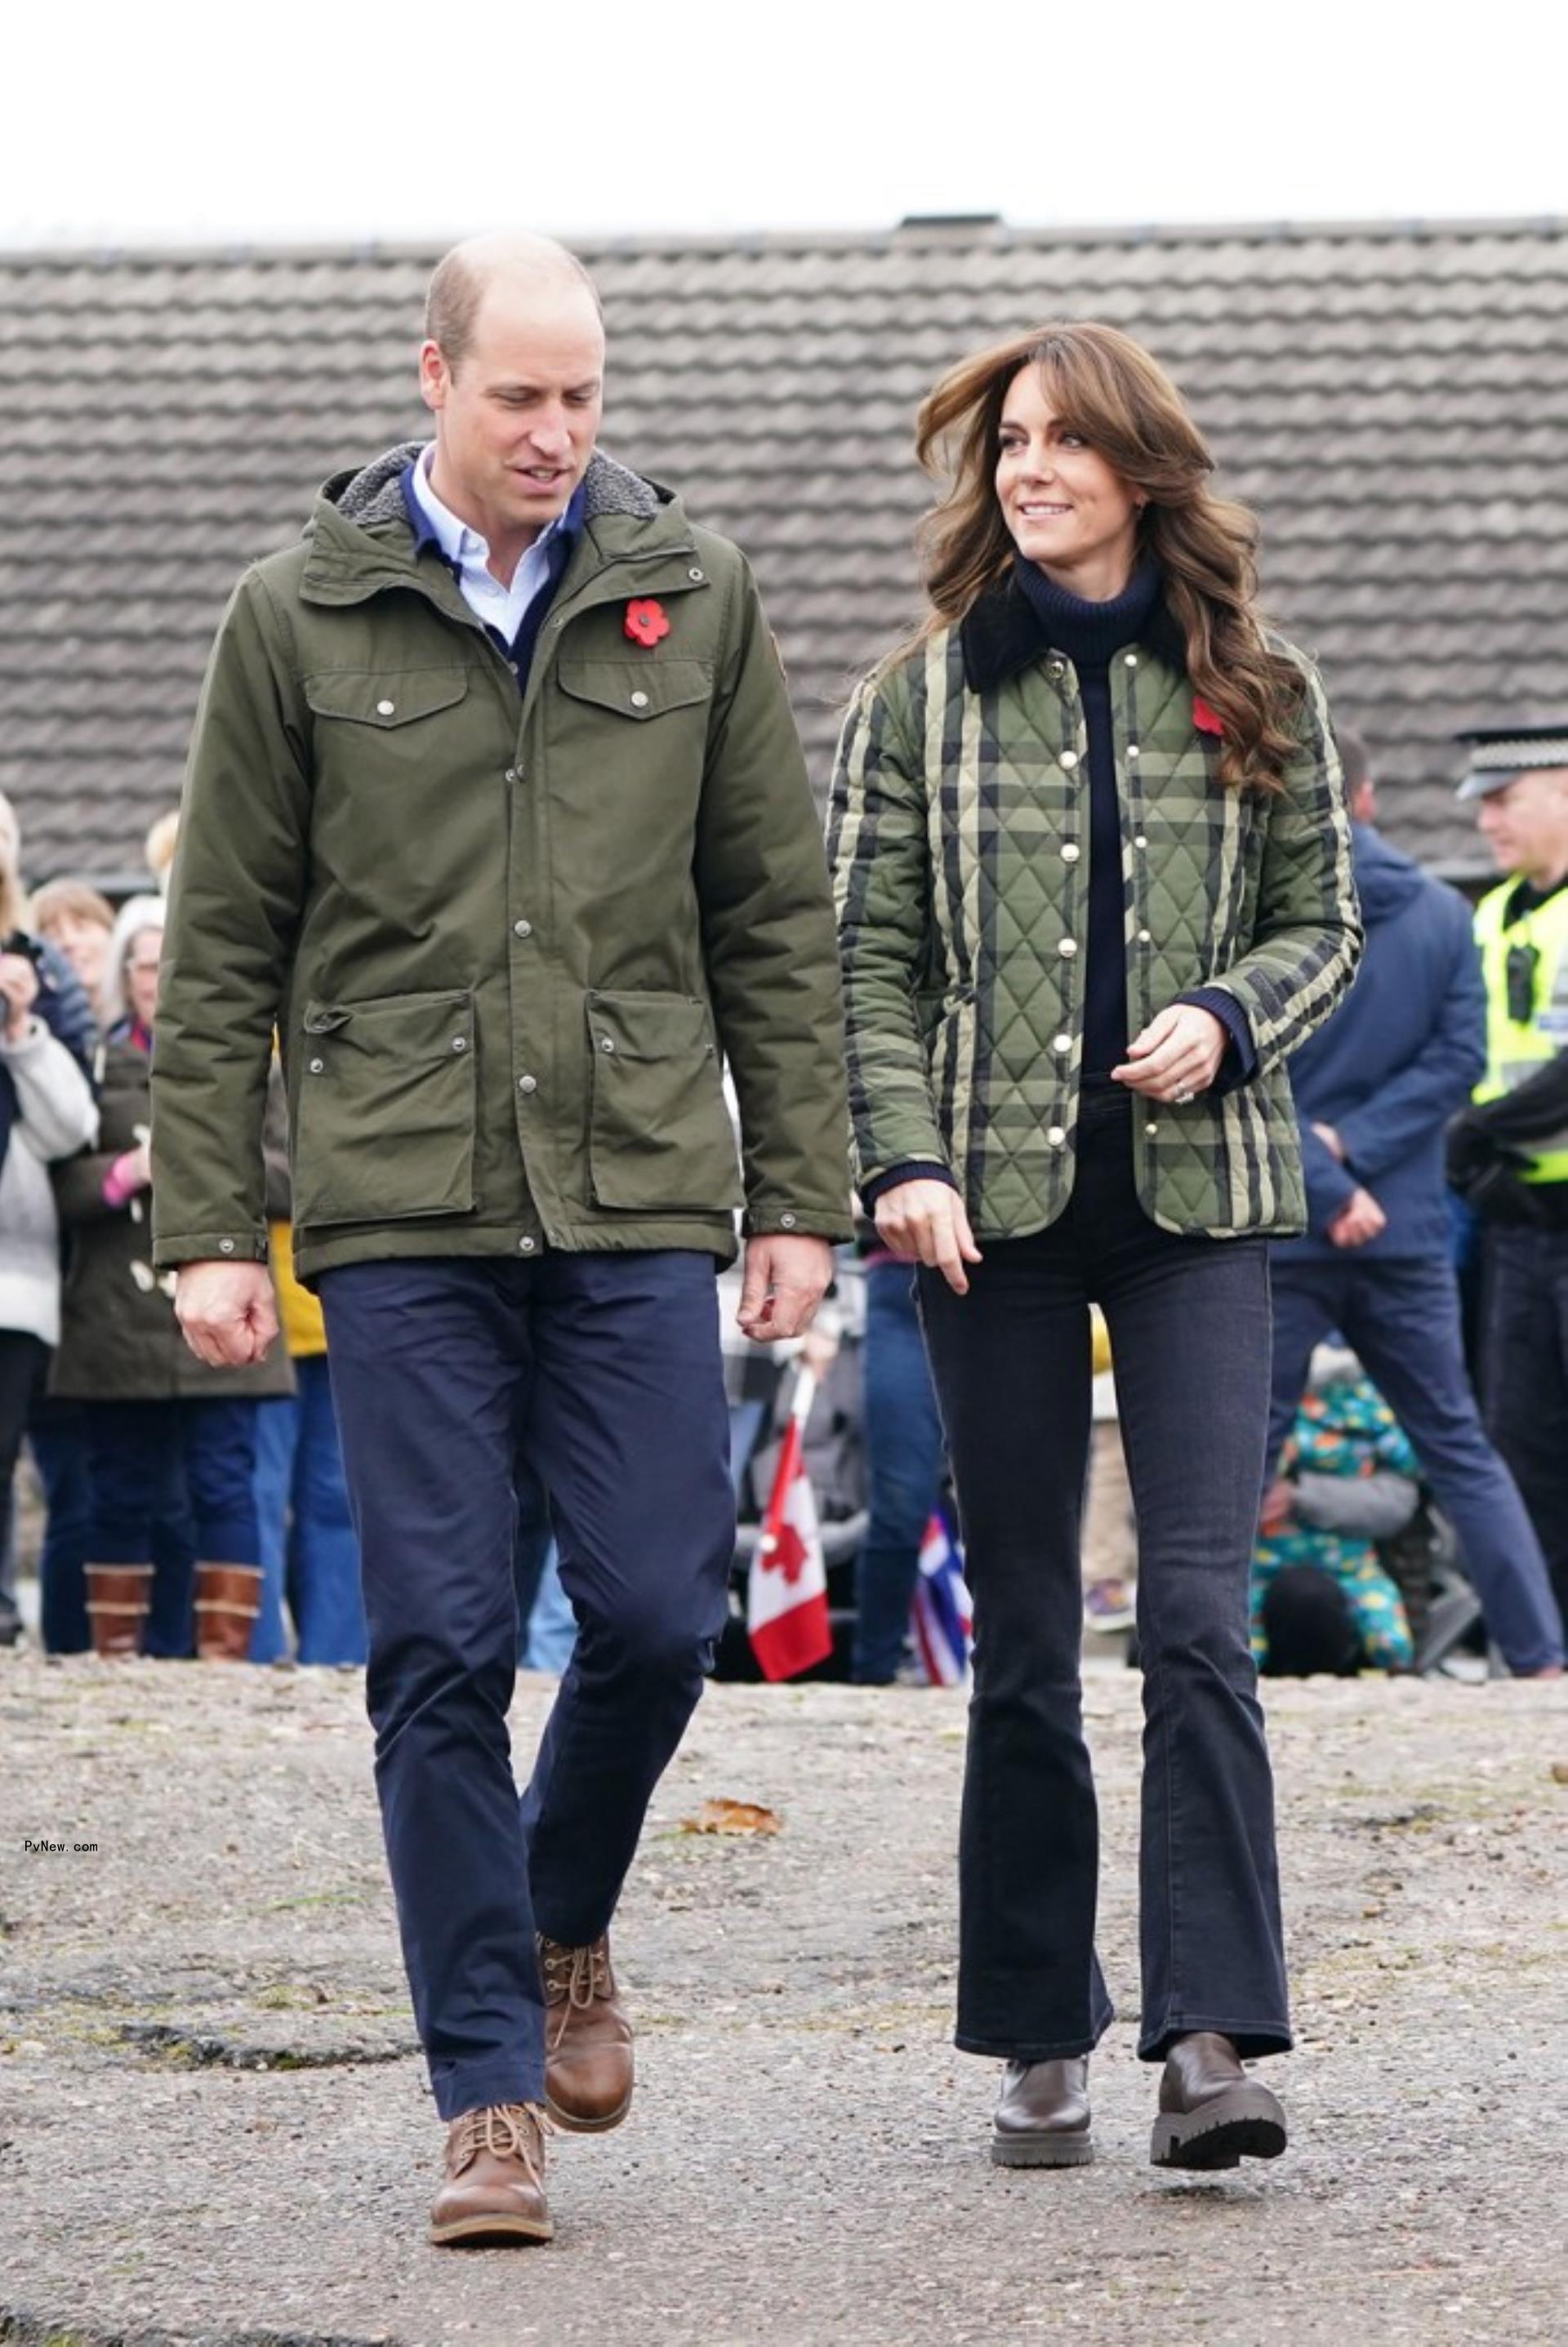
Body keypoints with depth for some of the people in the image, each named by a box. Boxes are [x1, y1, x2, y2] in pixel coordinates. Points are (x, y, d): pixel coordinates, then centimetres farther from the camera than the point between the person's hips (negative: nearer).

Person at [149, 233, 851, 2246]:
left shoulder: (693, 600, 7)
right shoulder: (302, 617, 4)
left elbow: (776, 921, 11)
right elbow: (221, 949, 6)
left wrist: (798, 1194, 6)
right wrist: (206, 1225, 0)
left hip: (638, 1197, 1)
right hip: (401, 1208, -1)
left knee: (657, 1611, -4)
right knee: (441, 1650, -3)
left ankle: (563, 1922, 27)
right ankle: (488, 2091, 5)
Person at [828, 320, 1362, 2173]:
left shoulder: (1255, 693, 5)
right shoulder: (924, 697, 5)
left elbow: (1323, 919, 11)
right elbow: (873, 956, 4)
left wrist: (1227, 1018, -9)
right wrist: (904, 1158, -9)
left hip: (1196, 1194, -1)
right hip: (999, 1204, 1)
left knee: (1197, 1616, -12)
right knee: (1022, 1640, 5)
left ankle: (1211, 2035, -14)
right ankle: (1040, 2040, 13)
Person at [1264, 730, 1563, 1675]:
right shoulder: (1446, 914, 4)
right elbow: (1459, 1057, -3)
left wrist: (1330, 1182, -16)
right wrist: (1355, 1147, -9)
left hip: (1283, 1233, -3)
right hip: (1409, 1231, 3)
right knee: (1458, 1446, 11)